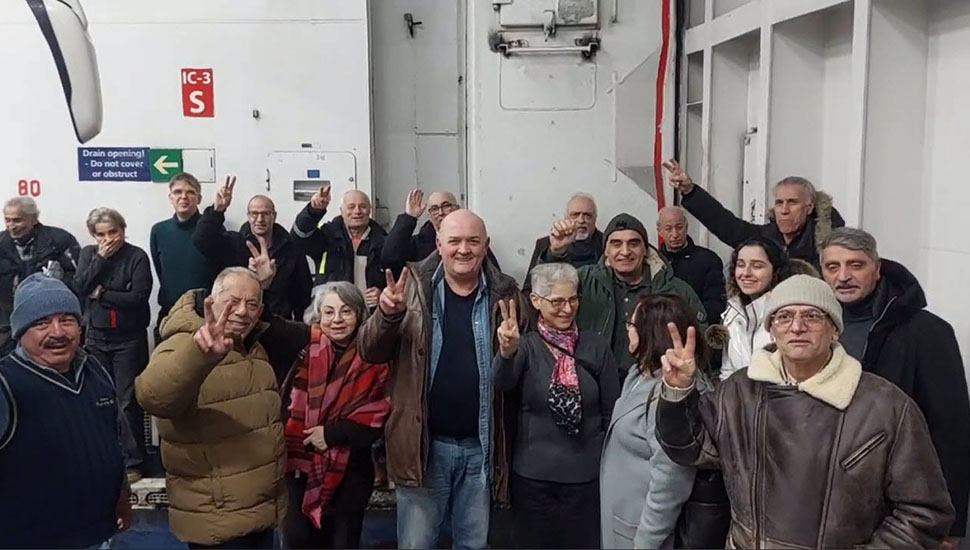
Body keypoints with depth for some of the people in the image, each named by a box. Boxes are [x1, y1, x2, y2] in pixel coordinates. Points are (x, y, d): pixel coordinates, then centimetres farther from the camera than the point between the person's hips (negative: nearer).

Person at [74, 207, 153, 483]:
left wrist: (101, 294, -9)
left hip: (129, 338, -4)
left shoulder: (137, 256, -6)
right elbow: (78, 288, -5)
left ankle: (133, 462, 6)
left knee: (128, 401, -2)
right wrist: (101, 258, -11)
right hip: (96, 336, 4)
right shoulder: (89, 254, 8)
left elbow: (139, 297, -15)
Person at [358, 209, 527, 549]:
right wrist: (387, 314, -26)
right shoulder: (414, 286, -3)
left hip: (480, 446, 1)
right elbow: (370, 353, -8)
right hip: (424, 443, -1)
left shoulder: (504, 293, 0)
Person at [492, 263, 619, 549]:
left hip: (586, 472, 1)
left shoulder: (596, 346, 1)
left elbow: (611, 410, 6)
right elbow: (501, 382, -24)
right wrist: (507, 352, -44)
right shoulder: (526, 345, -4)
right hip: (533, 472, -1)